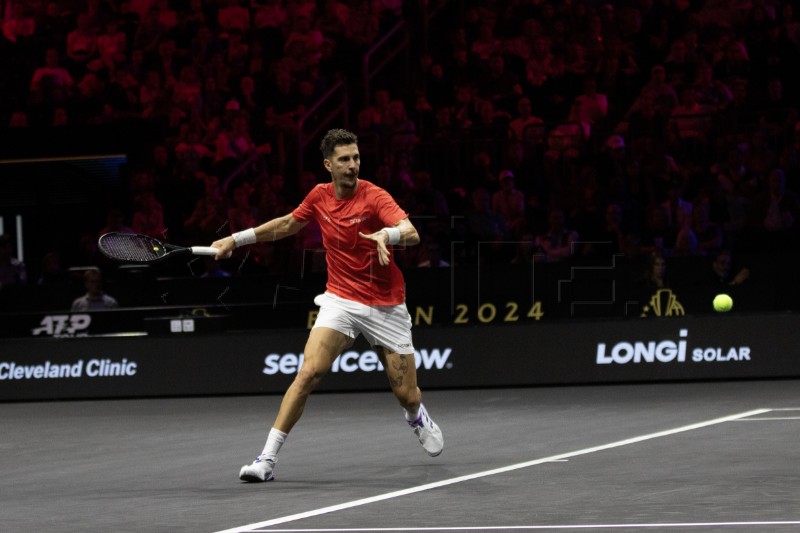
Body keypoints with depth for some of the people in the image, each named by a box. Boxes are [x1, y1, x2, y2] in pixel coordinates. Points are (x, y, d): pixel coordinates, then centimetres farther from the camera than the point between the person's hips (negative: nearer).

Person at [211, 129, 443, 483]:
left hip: (386, 305, -2)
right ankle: (268, 458, -17)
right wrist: (237, 239, 20)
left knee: (406, 395, 3)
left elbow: (411, 233, -31)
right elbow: (287, 224, 19)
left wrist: (388, 234, -52)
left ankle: (416, 418, 43)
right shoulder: (319, 196, -1)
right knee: (309, 373, -19)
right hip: (341, 299, 2)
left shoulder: (374, 197, -15)